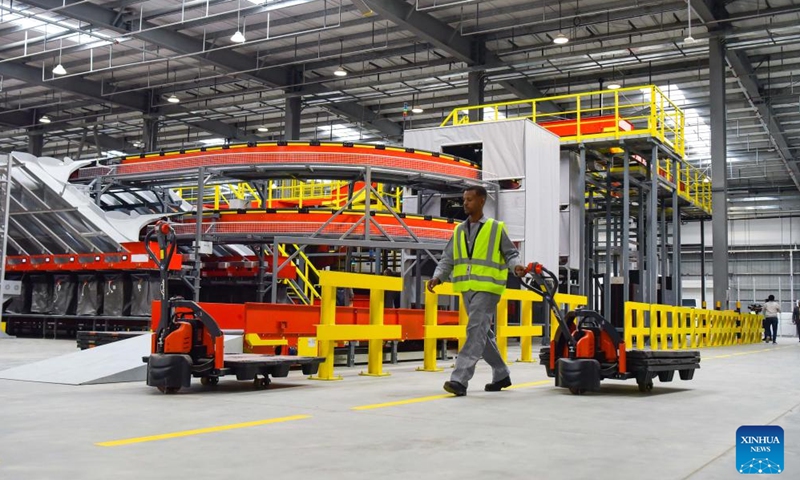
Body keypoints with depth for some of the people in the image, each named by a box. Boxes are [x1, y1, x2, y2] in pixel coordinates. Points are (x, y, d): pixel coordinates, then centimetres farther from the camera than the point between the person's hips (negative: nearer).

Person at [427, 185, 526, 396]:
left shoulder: (496, 228, 1)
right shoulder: (459, 230, 14)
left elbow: (511, 253, 5)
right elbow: (448, 259, 13)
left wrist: (516, 266, -16)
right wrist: (438, 276, -3)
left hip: (486, 288, -6)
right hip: (467, 289, 6)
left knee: (476, 331, -15)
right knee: (483, 333, 13)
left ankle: (460, 380, -20)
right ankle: (501, 375, 28)